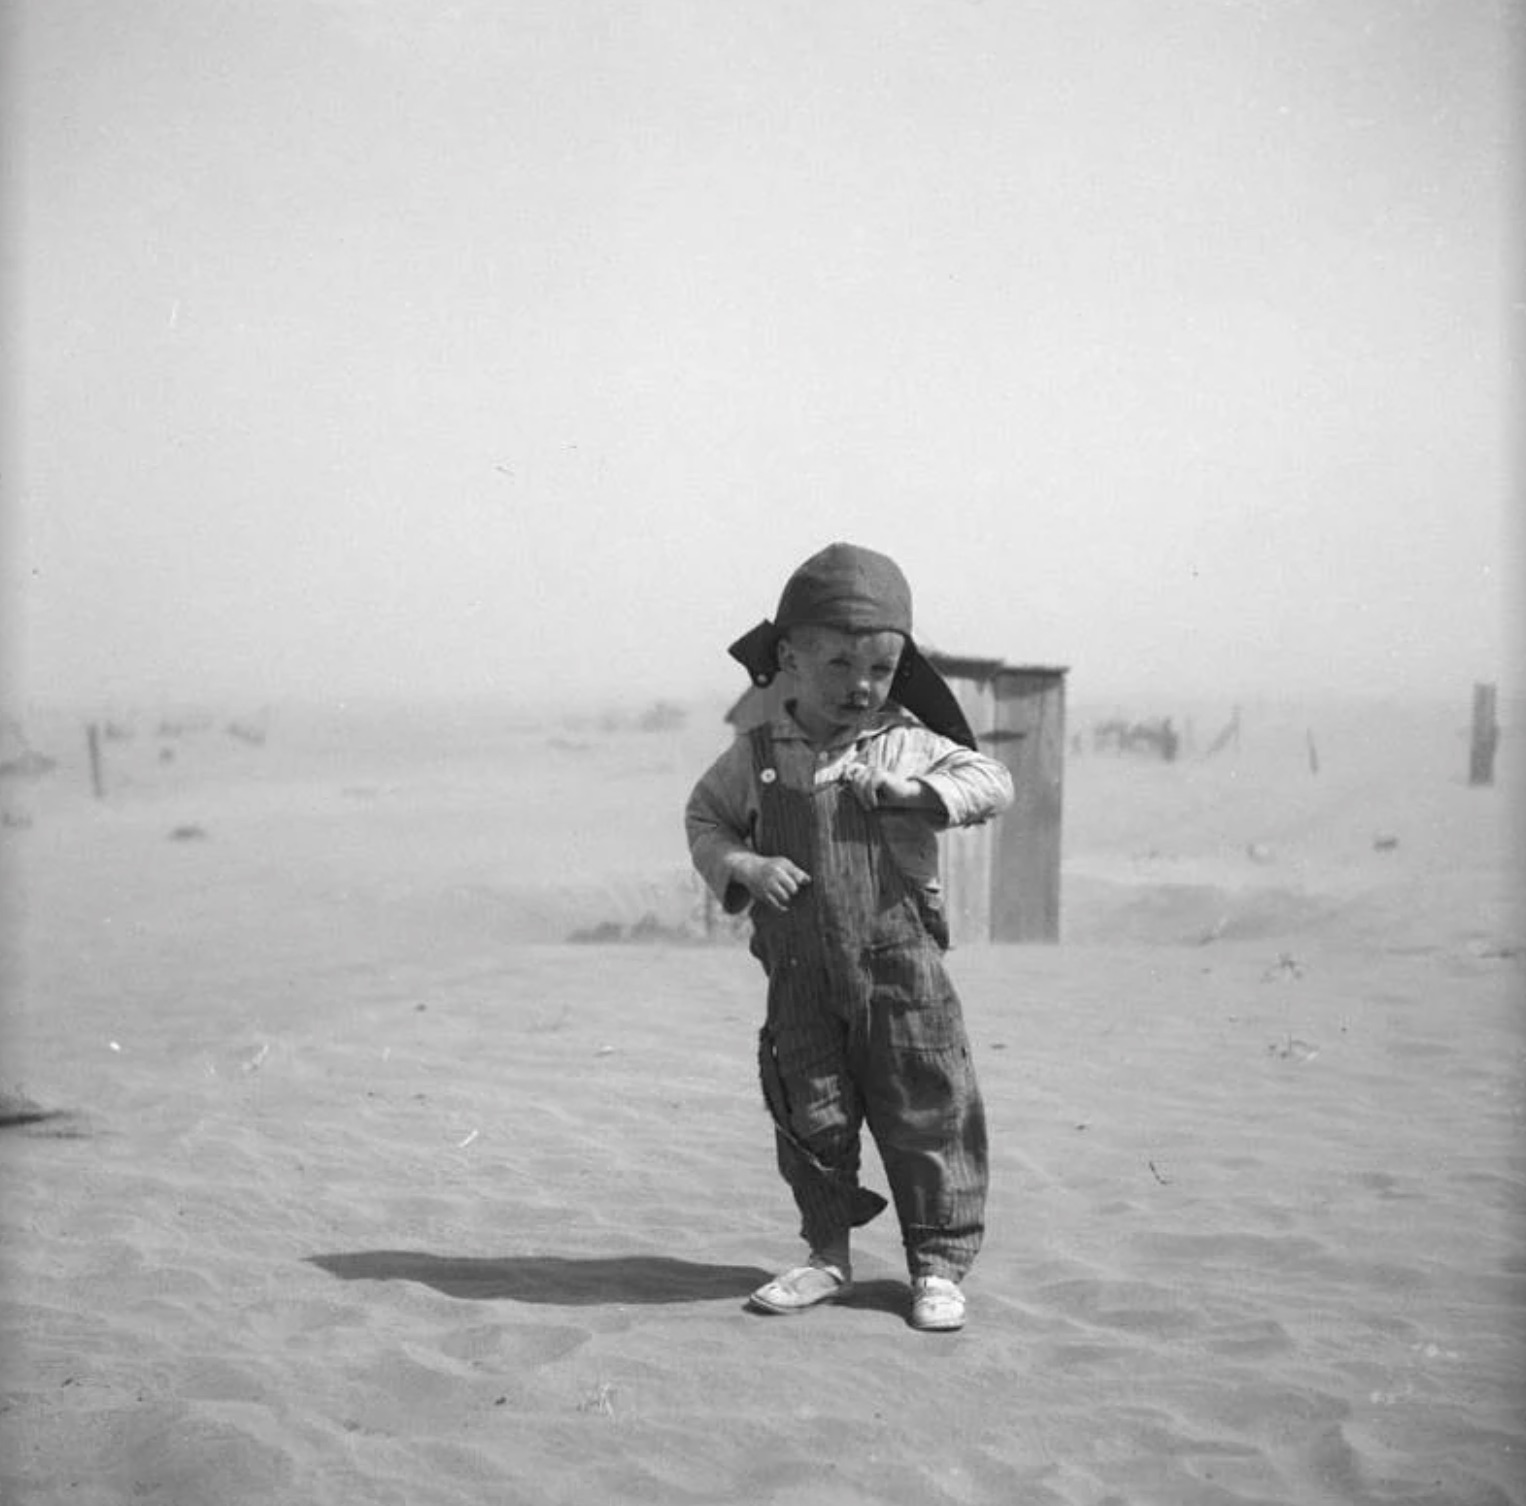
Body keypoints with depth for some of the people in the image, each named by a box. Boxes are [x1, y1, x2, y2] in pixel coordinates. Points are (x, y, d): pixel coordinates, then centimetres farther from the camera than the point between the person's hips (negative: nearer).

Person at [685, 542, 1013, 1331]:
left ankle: (939, 1263, 12)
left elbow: (993, 781, -2)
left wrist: (914, 790, -18)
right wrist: (741, 868, -7)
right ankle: (828, 1252, 25)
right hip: (800, 978, 2)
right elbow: (704, 817, 13)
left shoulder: (908, 744, -1)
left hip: (900, 969, -1)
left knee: (925, 1116, 1)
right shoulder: (756, 755, 3)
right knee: (810, 1118, 9)